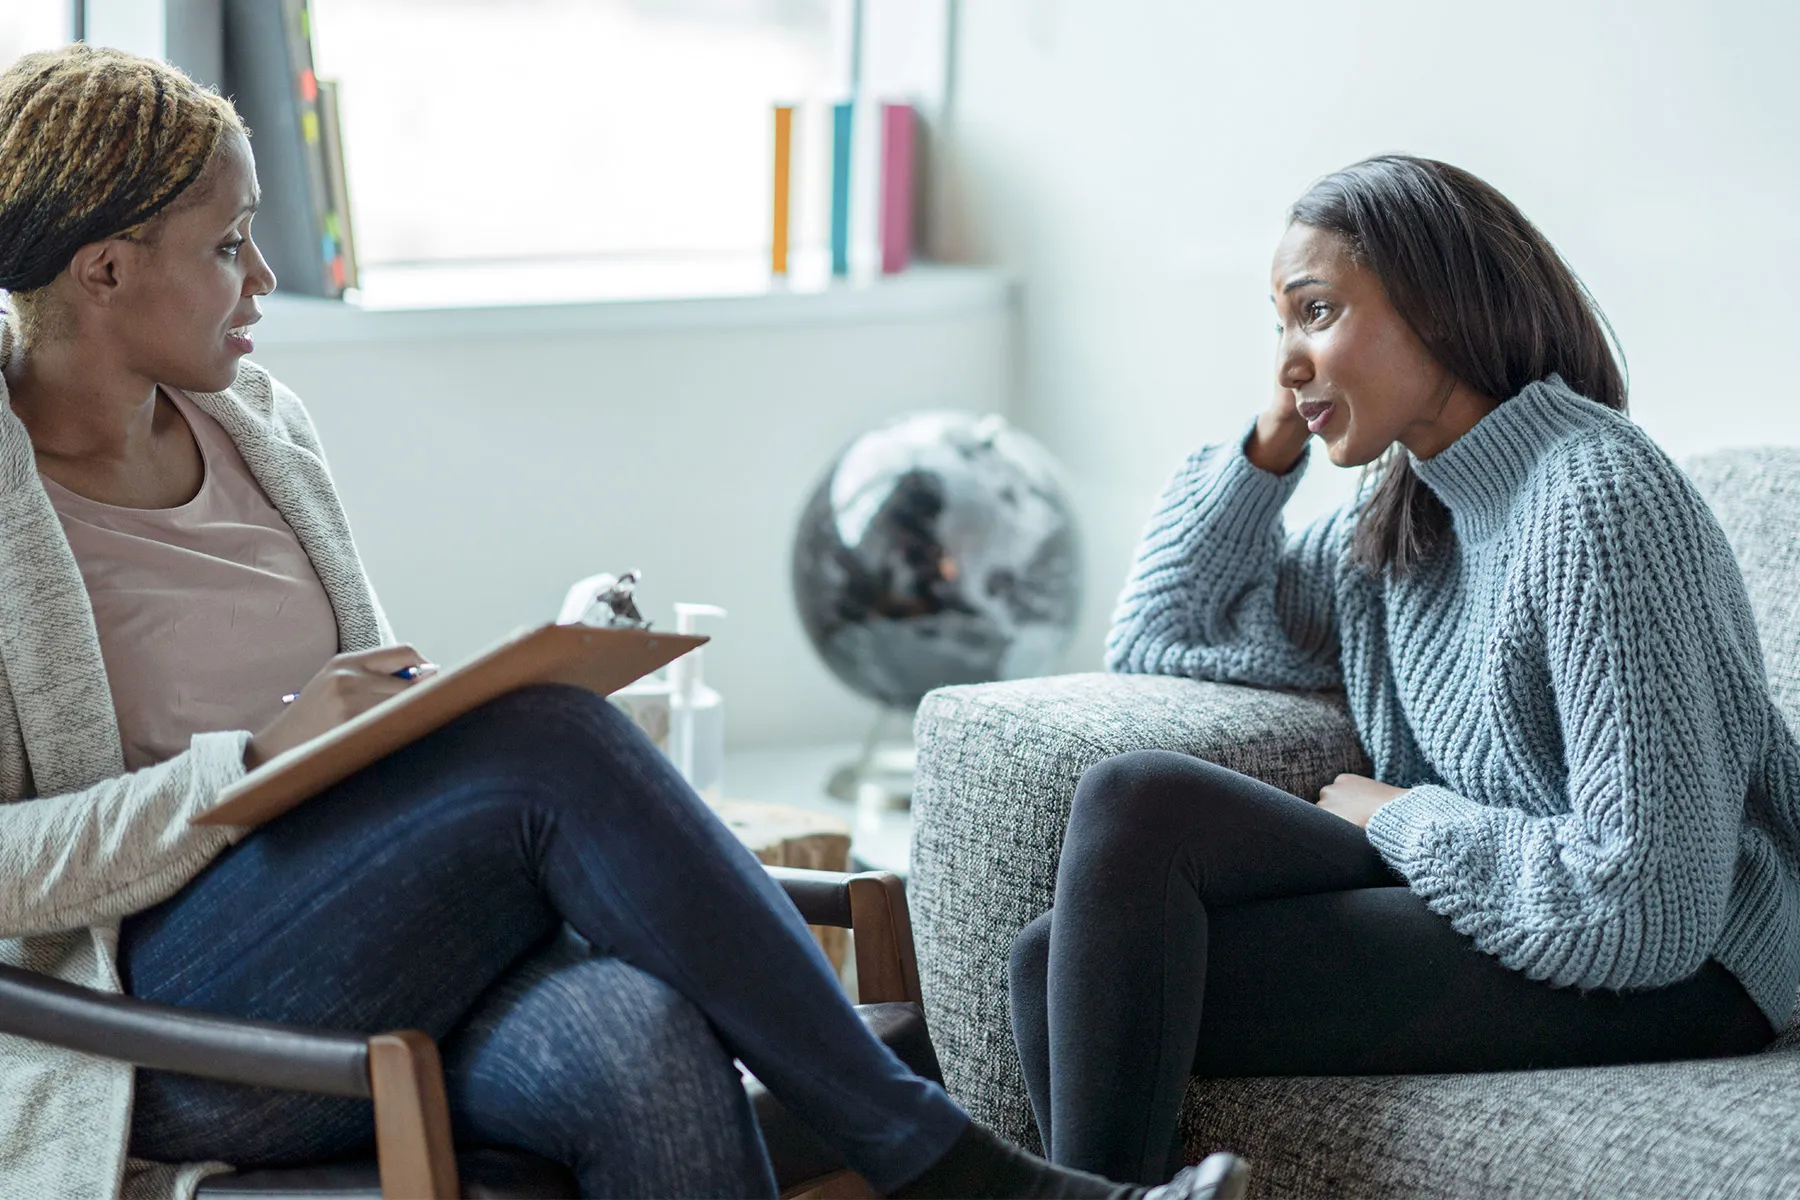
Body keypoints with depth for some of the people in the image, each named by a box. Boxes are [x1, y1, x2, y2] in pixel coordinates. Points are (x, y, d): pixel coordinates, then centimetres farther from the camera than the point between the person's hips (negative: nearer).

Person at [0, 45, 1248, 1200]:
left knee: (655, 1061, -31)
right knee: (548, 741, -28)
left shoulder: (252, 419, 14)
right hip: (170, 1017, -5)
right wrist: (253, 761, -21)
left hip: (395, 966, 6)